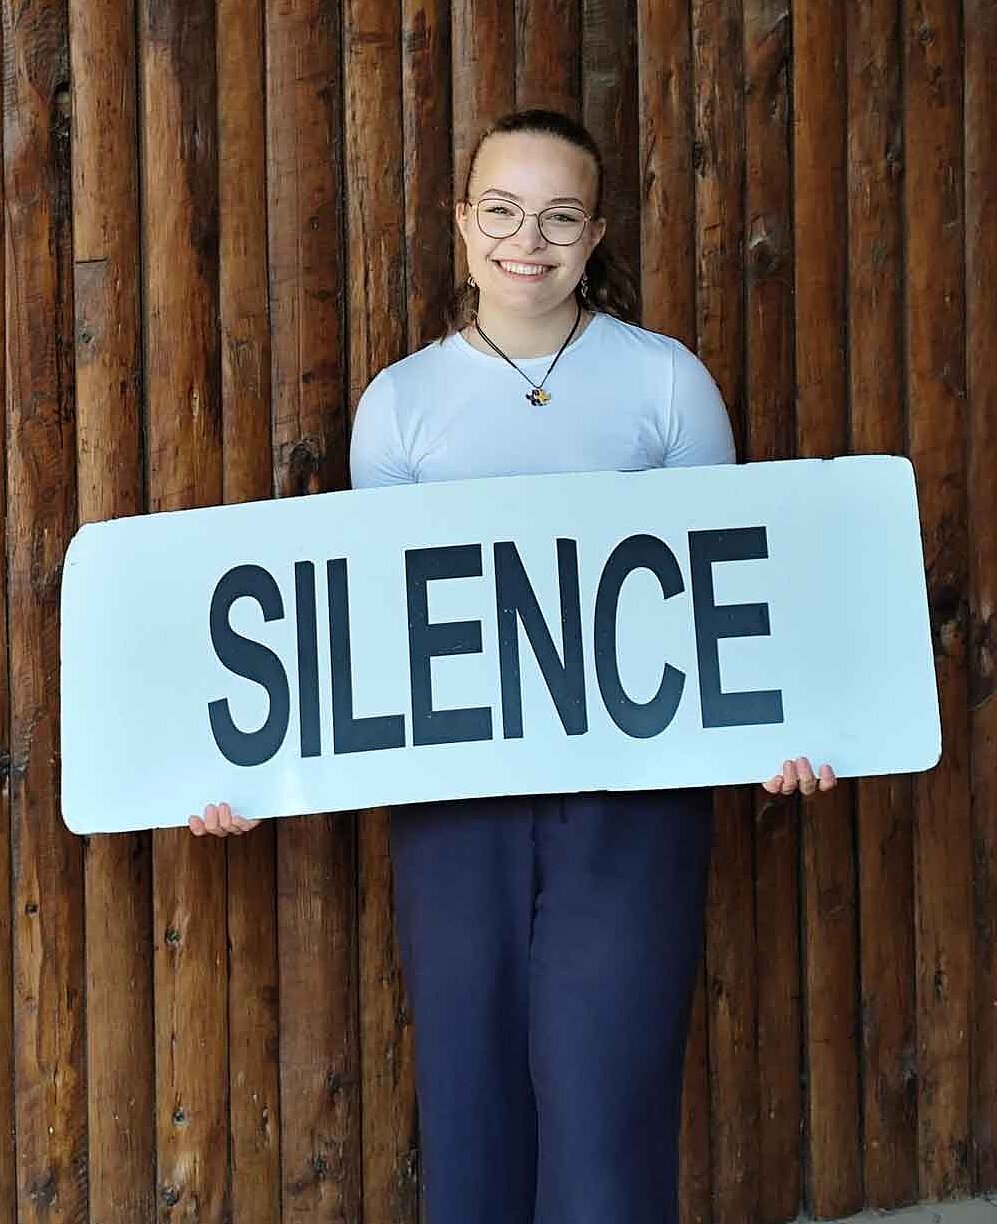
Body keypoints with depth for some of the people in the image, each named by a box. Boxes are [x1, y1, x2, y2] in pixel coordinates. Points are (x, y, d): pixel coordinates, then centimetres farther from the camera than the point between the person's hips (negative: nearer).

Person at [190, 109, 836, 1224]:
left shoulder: (668, 381, 4)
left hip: (630, 788, -2)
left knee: (603, 1107, -4)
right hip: (452, 793, 2)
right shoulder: (400, 400, 7)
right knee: (467, 1102, 9)